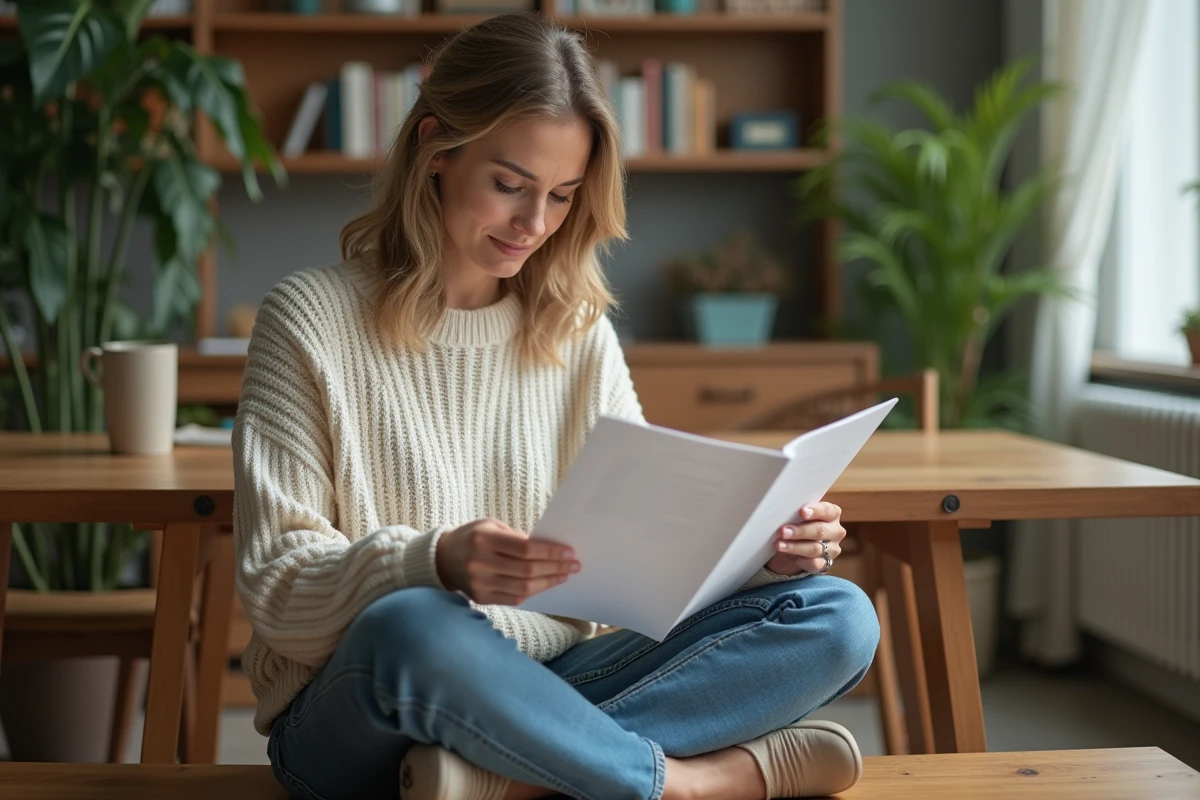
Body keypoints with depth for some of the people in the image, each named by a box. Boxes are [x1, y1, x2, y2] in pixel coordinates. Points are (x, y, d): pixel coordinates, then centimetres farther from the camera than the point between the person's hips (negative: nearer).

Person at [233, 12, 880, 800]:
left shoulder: (580, 331, 10)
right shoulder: (311, 321, -3)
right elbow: (277, 588, -9)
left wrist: (760, 547, -12)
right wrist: (434, 565, -29)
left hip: (545, 689, 5)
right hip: (351, 714, -4)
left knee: (837, 617, -14)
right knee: (412, 626, -40)